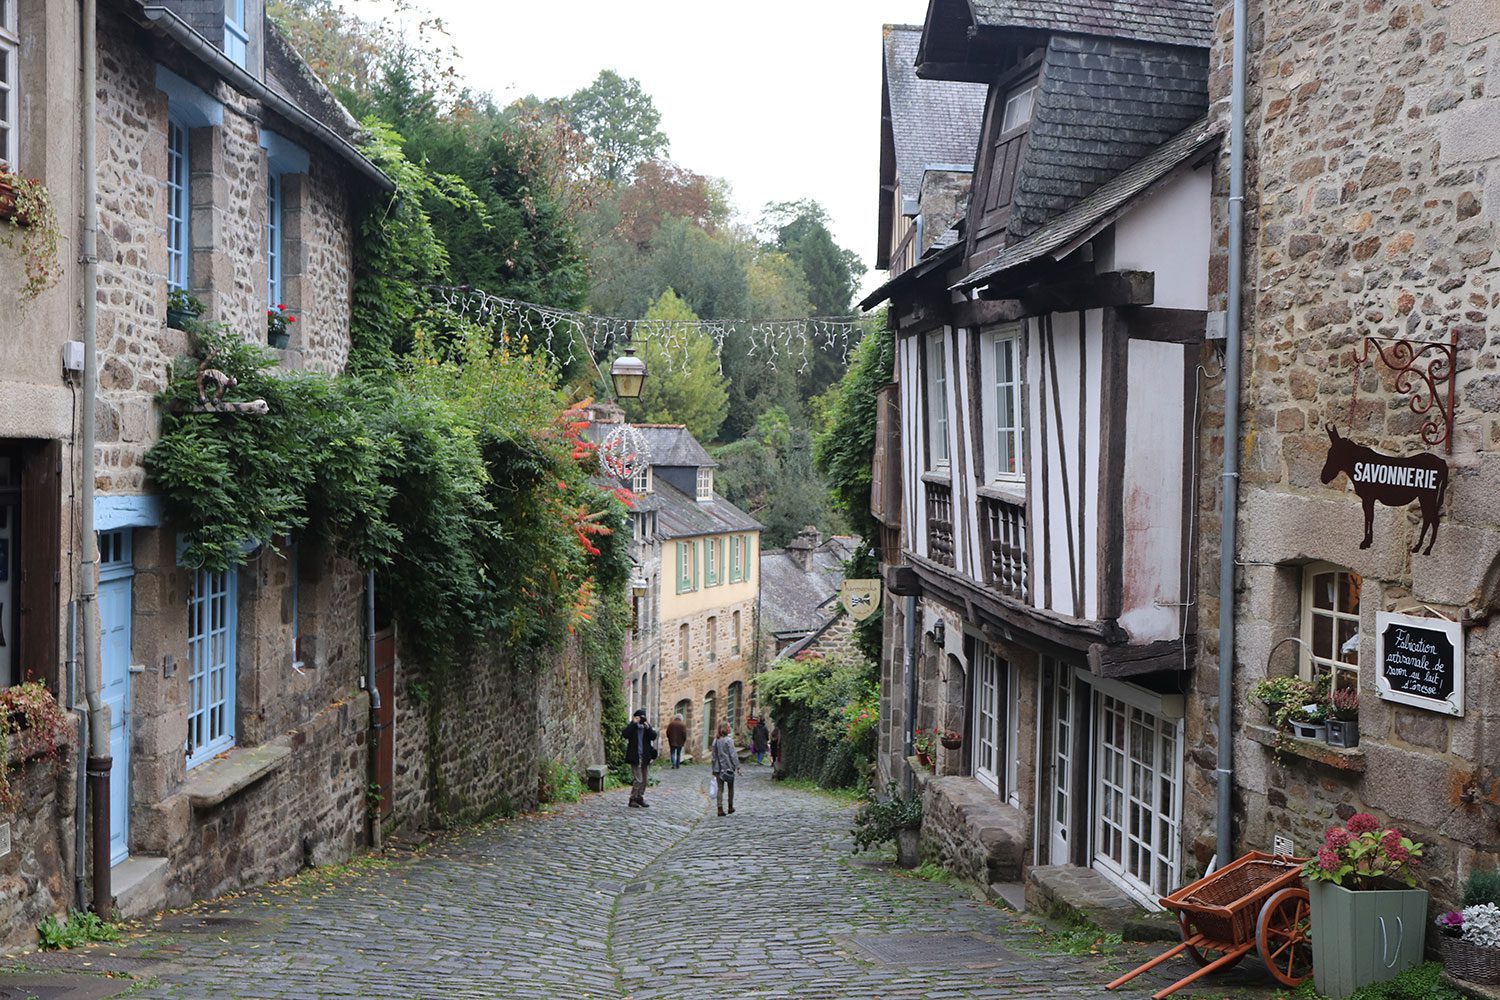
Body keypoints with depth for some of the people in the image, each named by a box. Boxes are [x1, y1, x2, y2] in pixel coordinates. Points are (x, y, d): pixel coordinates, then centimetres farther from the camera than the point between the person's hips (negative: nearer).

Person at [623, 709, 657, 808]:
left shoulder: (647, 726, 9)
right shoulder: (632, 726, -3)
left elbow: (653, 736, -4)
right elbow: (626, 734, -21)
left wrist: (648, 728, -18)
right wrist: (633, 723, -21)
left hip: (644, 757, 5)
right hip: (635, 757, -5)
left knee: (643, 780, 11)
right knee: (638, 779, -11)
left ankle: (640, 798, 22)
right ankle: (633, 799, -2)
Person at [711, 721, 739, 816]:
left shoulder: (716, 741, 4)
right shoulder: (729, 740, -13)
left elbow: (714, 756, 8)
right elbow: (733, 754, -14)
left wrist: (714, 769, 15)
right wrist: (737, 766, -9)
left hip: (718, 768, 4)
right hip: (728, 767, -4)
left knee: (720, 788, 5)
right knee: (730, 788, 13)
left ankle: (720, 809, -3)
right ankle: (730, 807, 22)